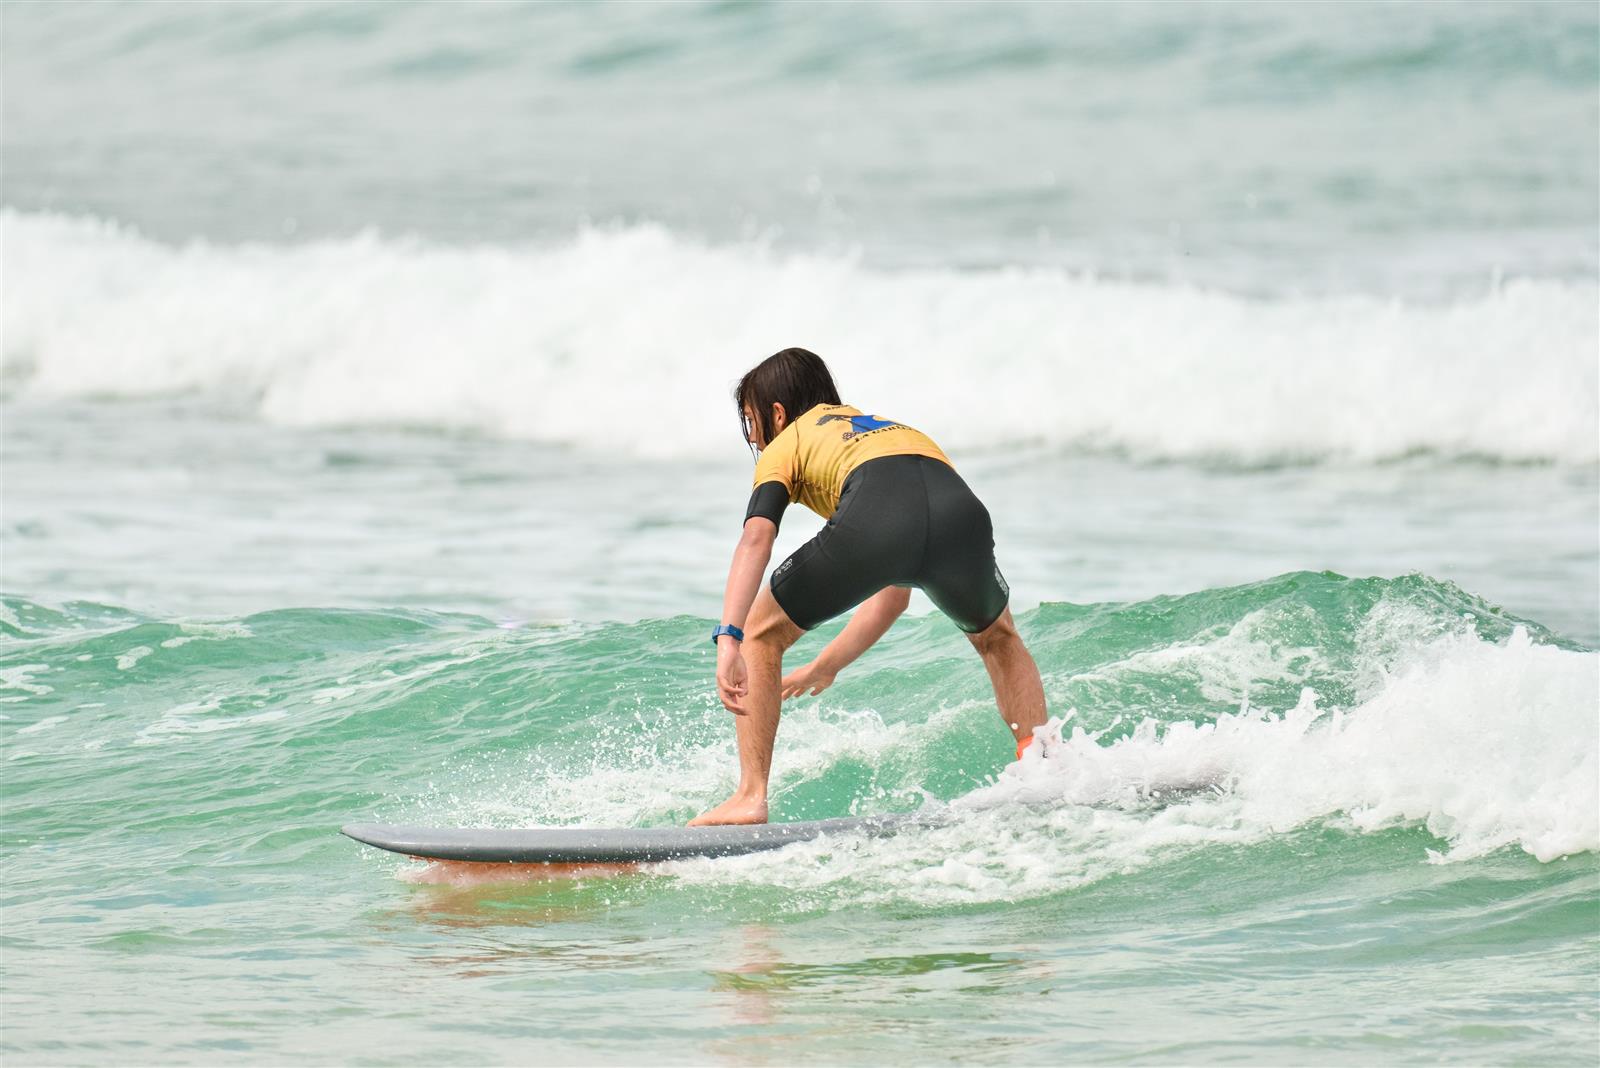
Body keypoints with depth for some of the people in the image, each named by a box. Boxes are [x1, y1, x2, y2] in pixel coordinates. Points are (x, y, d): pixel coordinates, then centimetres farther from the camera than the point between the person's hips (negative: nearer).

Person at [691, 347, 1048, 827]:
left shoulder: (785, 446, 29)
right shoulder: (896, 429, 45)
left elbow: (756, 538, 6)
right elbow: (893, 594, 47)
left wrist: (727, 640, -5)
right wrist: (826, 667, 53)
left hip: (873, 520, -5)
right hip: (961, 512, 5)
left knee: (761, 634, 19)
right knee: (997, 637, 37)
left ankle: (750, 797, 11)